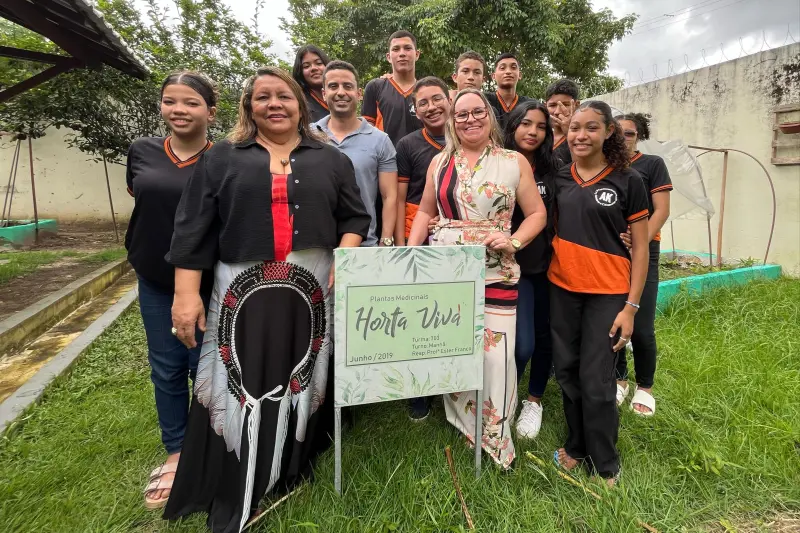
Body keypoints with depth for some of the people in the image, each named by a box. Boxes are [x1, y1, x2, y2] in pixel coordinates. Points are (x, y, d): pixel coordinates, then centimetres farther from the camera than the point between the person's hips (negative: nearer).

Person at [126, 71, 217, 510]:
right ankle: (176, 453, 33)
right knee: (166, 368, 13)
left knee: (205, 367, 9)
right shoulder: (141, 151, 0)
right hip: (155, 281, 4)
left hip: (211, 283, -3)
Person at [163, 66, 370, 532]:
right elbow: (194, 228, 3)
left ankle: (293, 472, 32)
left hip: (310, 293, 1)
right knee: (241, 389, 4)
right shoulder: (222, 159, 8)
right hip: (242, 293, 0)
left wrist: (344, 261, -9)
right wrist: (186, 293, -4)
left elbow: (355, 216, 8)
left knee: (299, 384, 11)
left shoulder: (330, 159, 11)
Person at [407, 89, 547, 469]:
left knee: (493, 353, -4)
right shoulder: (440, 162, 12)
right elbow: (425, 212, 14)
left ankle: (494, 437, 19)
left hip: (495, 274, -2)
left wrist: (513, 241, -12)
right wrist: (410, 254, 2)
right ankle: (457, 424, 32)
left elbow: (537, 213, 6)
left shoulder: (515, 162, 5)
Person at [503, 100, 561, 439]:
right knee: (522, 344, -9)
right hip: (513, 266, -3)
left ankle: (534, 401, 35)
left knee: (545, 336, 12)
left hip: (548, 266, 4)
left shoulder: (553, 170, 3)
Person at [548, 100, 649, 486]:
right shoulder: (559, 179, 6)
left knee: (596, 382, 0)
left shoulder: (627, 181, -5)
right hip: (562, 289, 4)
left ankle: (604, 466, 22)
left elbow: (640, 249, -4)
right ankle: (576, 446, 34)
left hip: (607, 294, -4)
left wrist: (631, 307, -9)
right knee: (566, 372, 12)